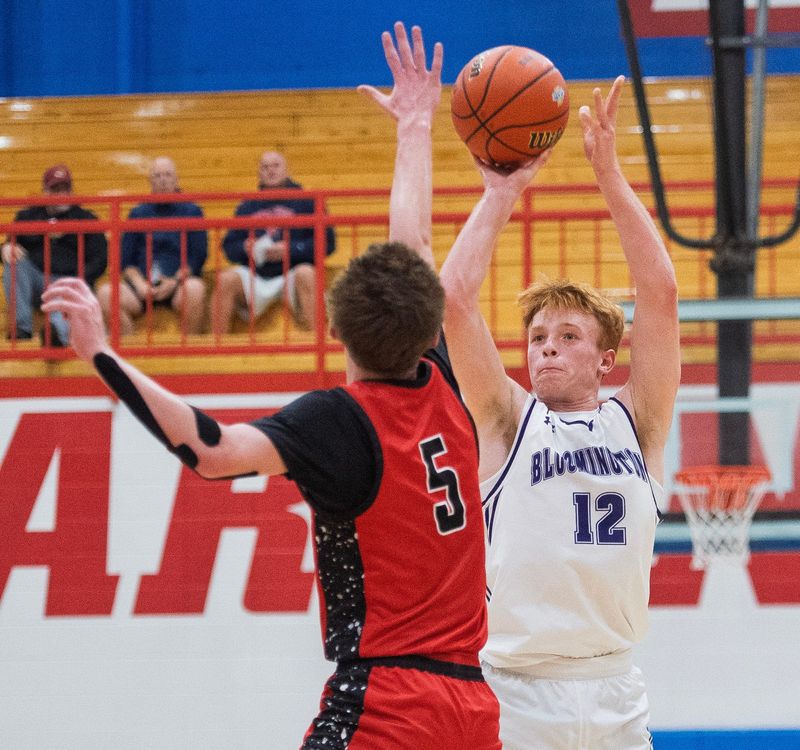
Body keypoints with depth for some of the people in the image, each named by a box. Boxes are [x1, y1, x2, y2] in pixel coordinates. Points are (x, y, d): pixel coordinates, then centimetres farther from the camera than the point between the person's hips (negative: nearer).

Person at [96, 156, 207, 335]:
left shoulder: (191, 211, 15)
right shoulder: (138, 213, 20)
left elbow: (198, 256, 5)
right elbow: (125, 260, 14)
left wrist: (174, 282, -10)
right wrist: (140, 284, -6)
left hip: (179, 282, -2)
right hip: (143, 285, 2)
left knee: (195, 289, -38)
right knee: (105, 293, -27)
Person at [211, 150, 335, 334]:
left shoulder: (305, 202, 11)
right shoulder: (247, 206, 21)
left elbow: (327, 242, 2)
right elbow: (229, 247, 18)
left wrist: (289, 250, -10)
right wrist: (246, 248, -6)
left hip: (292, 273, -2)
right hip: (255, 276, 3)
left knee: (306, 274, -36)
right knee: (226, 279, -27)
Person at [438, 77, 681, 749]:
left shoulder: (635, 423, 9)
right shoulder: (507, 423, 6)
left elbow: (660, 293, 0)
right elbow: (455, 299, -4)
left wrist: (610, 175, -2)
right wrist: (500, 194, -1)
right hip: (515, 694, -2)